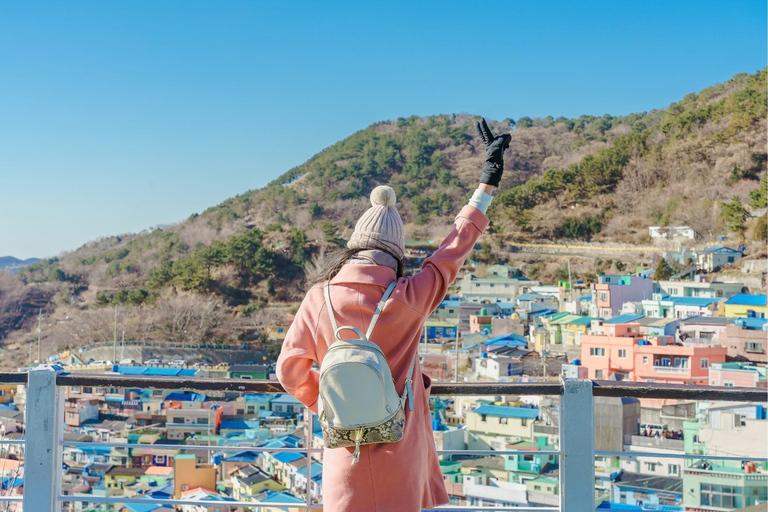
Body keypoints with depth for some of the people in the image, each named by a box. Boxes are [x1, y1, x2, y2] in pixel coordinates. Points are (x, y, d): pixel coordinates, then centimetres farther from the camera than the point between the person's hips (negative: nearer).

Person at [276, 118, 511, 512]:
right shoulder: (408, 298, -10)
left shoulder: (319, 298, -7)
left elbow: (289, 368, -1)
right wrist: (487, 184, 13)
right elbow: (452, 252, 3)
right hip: (399, 454, 0)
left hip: (346, 457, 1)